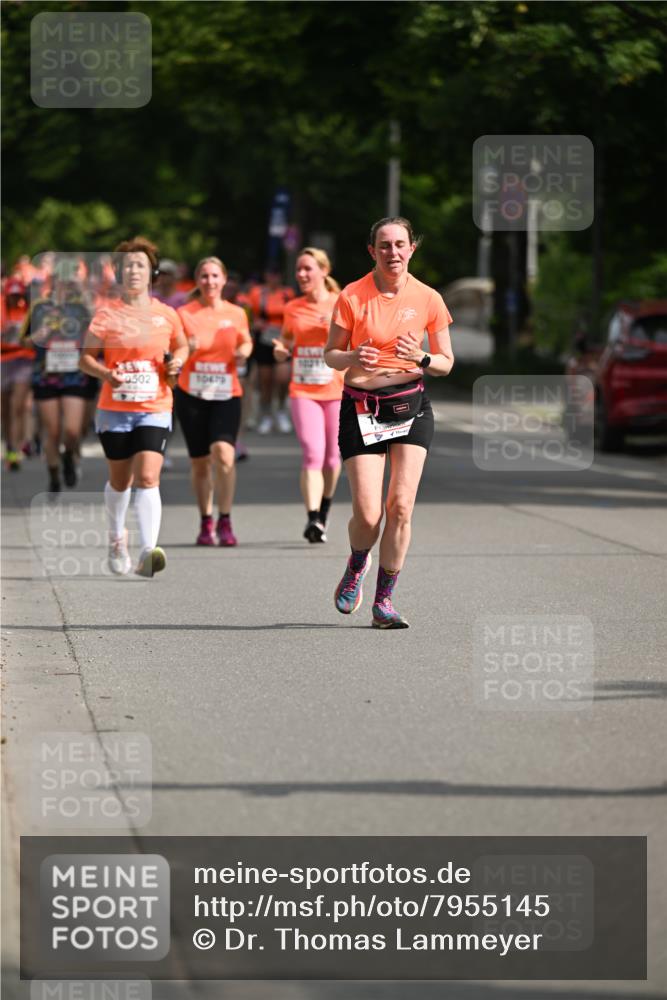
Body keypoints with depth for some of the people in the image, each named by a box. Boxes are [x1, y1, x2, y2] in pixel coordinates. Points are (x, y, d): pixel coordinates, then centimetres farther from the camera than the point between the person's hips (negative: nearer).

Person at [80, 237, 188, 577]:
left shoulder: (166, 314, 2)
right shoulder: (106, 314, -2)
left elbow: (181, 346, 20)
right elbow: (86, 357, 2)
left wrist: (177, 361, -2)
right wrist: (105, 373, -17)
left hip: (154, 410, -1)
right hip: (114, 409, 1)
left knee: (147, 478, -16)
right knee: (119, 481, 14)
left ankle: (148, 552, -25)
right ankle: (116, 537, 41)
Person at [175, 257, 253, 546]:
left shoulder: (236, 314, 5)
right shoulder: (185, 314, 0)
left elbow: (245, 343, 19)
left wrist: (243, 352, -4)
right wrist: (187, 349, -22)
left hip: (227, 394, 0)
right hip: (192, 394, 0)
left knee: (223, 453, -19)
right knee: (200, 462, 4)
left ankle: (225, 522, -11)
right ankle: (206, 522, 21)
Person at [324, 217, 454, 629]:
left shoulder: (428, 299, -1)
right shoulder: (352, 296, -5)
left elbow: (446, 363, 7)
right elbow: (331, 354, 1)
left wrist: (421, 359, -15)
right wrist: (354, 358, -21)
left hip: (410, 406, 1)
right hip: (361, 408, -1)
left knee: (400, 506, -11)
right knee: (368, 513, -9)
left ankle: (384, 600, 2)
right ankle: (357, 567, 26)